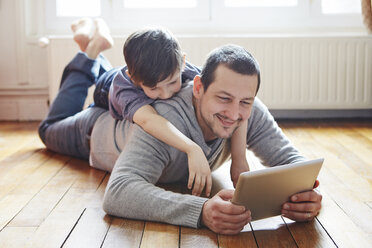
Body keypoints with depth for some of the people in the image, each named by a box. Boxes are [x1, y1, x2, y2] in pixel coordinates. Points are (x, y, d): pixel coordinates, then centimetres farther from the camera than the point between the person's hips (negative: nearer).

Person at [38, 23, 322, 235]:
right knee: (50, 130, 30)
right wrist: (200, 211, -78)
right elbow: (117, 194, -63)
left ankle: (99, 67, 52)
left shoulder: (250, 112, -38)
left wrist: (304, 192, -60)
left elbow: (289, 158, -35)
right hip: (100, 129, -3)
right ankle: (89, 59, 37)